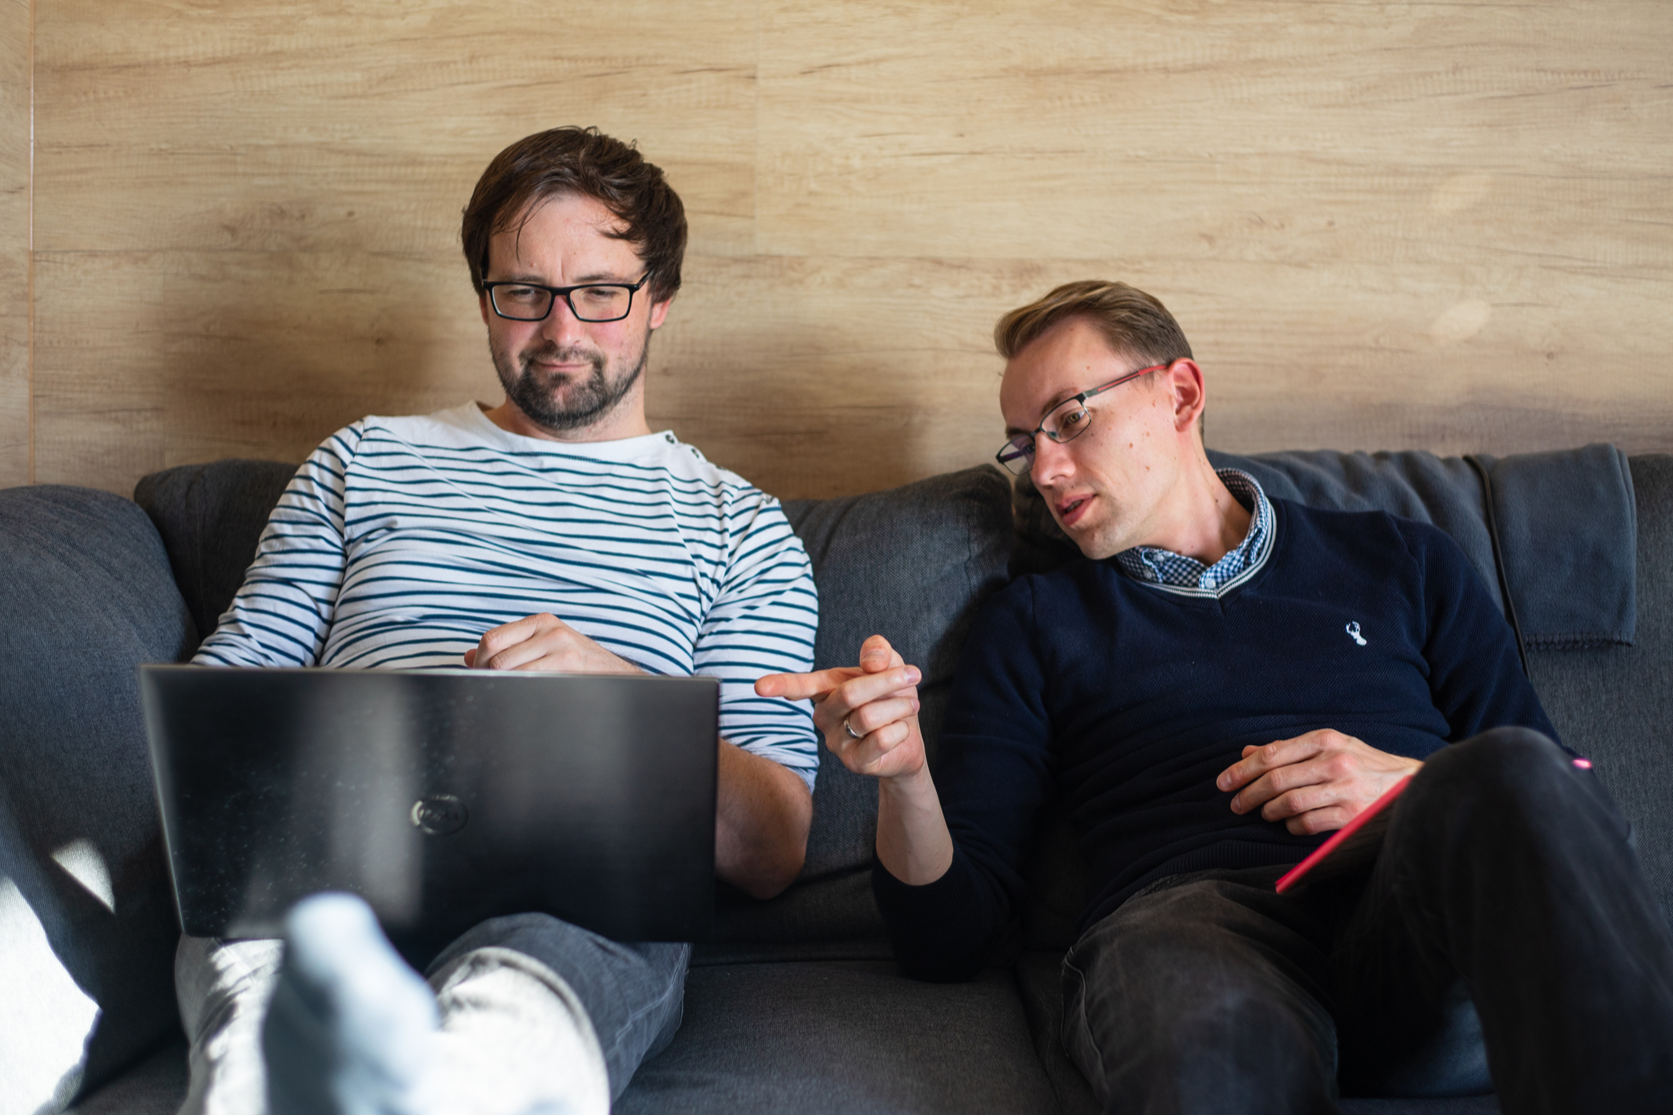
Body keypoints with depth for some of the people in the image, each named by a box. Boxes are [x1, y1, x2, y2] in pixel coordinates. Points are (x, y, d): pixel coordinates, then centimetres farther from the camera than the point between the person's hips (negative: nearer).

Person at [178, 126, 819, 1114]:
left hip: (593, 893, -2)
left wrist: (620, 688, -12)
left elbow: (772, 854, 9)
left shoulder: (741, 527, 19)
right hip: (320, 884, 3)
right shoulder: (363, 464, 28)